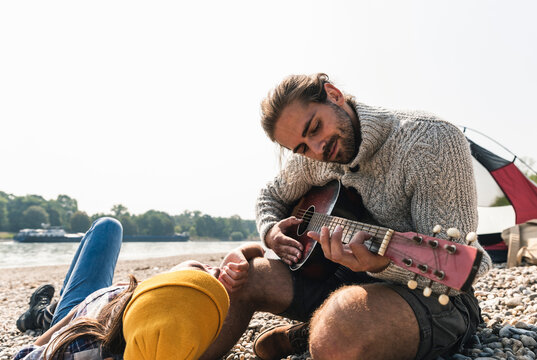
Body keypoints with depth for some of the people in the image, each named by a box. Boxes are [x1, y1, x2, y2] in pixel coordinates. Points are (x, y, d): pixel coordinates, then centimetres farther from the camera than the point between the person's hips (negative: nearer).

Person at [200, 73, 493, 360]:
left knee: (337, 329, -37)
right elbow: (271, 196, 21)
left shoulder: (434, 142, -21)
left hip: (433, 295, -5)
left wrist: (384, 262, -45)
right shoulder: (312, 159, 1)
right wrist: (270, 232, -1)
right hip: (347, 281, 6)